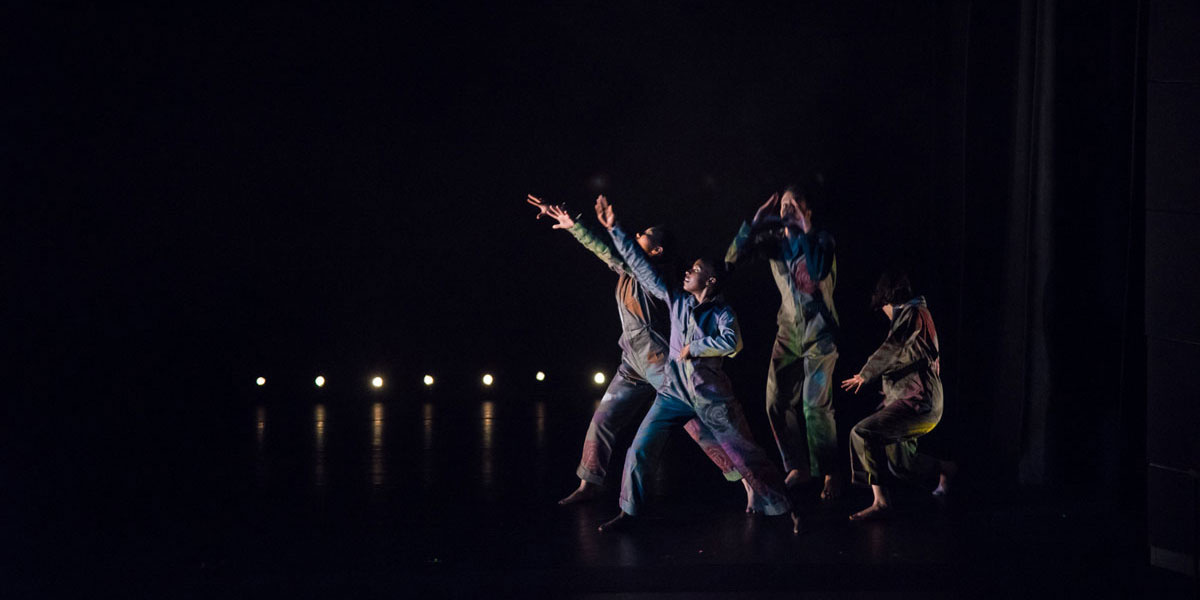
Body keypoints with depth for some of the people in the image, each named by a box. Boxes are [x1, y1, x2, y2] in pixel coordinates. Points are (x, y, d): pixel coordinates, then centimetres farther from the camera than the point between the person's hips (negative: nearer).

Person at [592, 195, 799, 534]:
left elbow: (730, 342, -24)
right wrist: (614, 230, 7)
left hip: (711, 394, -4)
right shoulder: (677, 301, 9)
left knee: (745, 452, -3)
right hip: (675, 390, 4)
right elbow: (641, 266, 9)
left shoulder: (722, 312, -3)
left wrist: (692, 348, -15)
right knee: (640, 450, -4)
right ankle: (629, 512, 8)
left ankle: (783, 507, 5)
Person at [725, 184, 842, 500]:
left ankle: (831, 474, -3)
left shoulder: (820, 239, -8)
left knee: (815, 404, -14)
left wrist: (803, 230, -25)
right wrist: (755, 222, -15)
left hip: (818, 332, -5)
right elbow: (732, 258, -7)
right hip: (789, 332, 5)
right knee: (778, 403, 4)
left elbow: (819, 272, -28)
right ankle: (798, 468, 19)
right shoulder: (774, 241, 3)